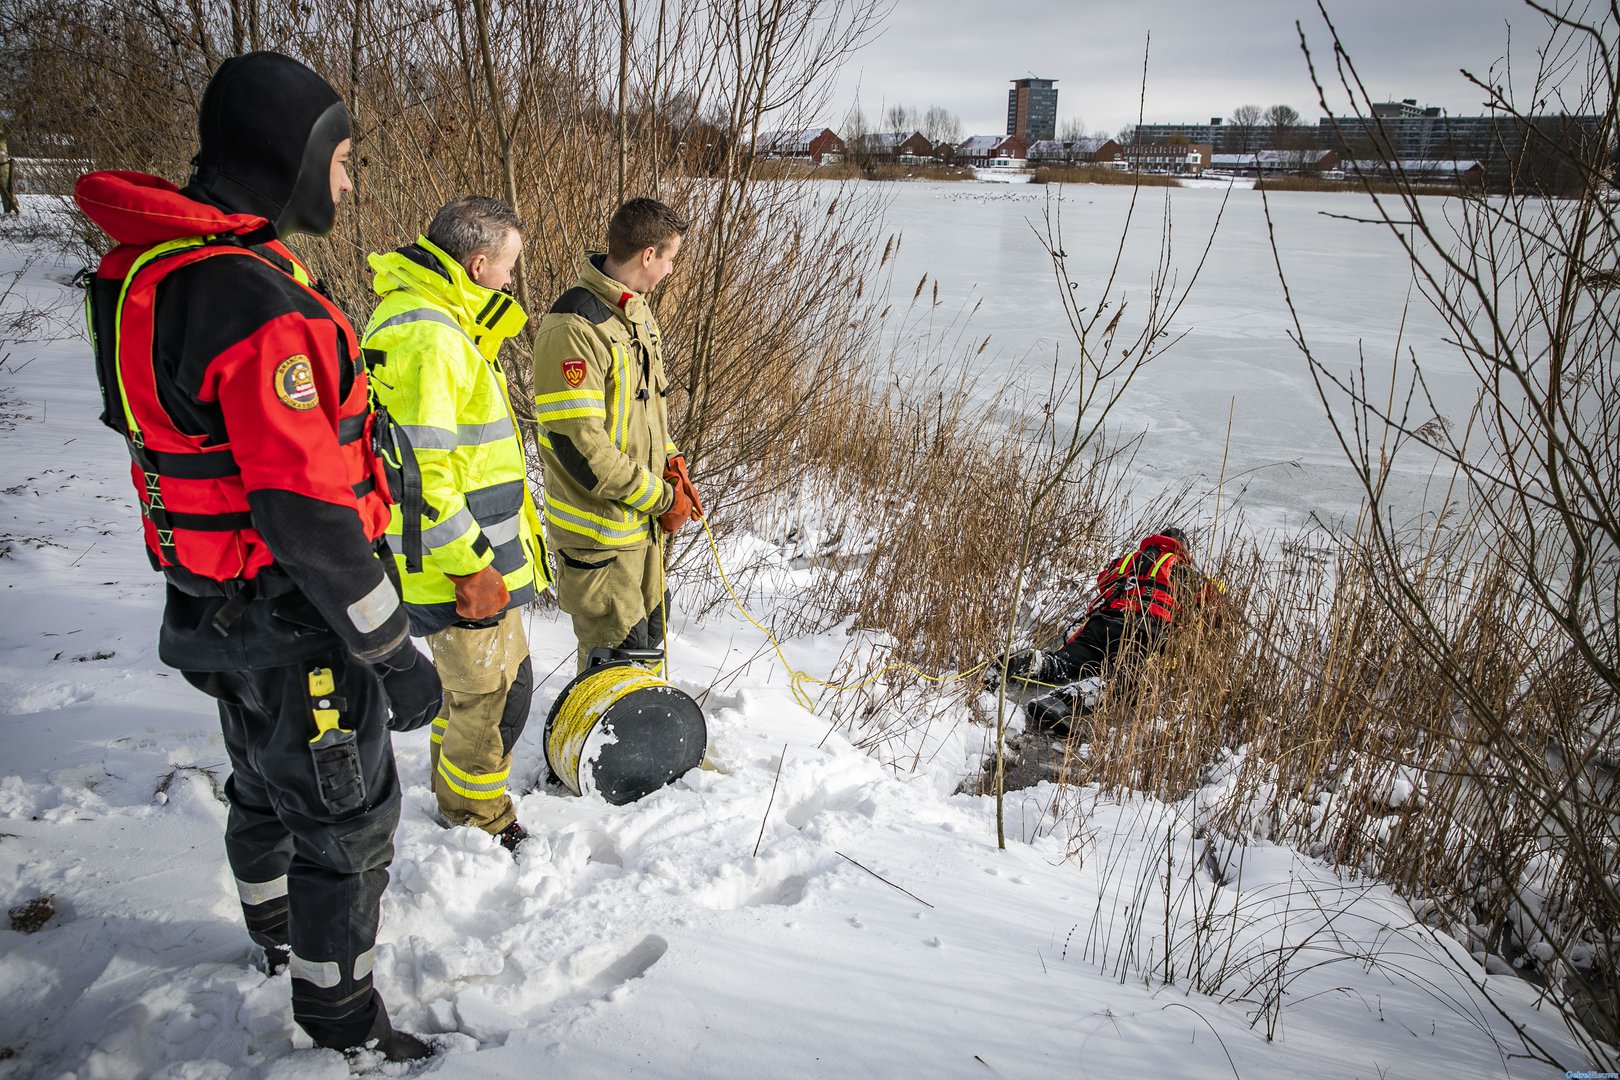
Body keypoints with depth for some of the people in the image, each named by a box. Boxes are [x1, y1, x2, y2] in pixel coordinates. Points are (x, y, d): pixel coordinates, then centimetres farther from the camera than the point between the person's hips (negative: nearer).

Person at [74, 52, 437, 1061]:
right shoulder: (262, 304, -28)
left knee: (267, 779, 29)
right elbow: (305, 515, -30)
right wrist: (394, 655, -22)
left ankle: (278, 931, 52)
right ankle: (340, 1016, 27)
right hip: (291, 622, -10)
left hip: (213, 604, 10)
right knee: (347, 817, 8)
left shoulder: (156, 266, 4)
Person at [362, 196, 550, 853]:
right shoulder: (429, 336, -23)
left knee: (469, 683, 24)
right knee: (496, 688, 4)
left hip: (471, 550, 11)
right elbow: (422, 469, -27)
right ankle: (480, 824, 23)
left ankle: (456, 800, 43)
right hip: (463, 561, -11)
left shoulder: (435, 319, 12)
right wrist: (470, 565, -23)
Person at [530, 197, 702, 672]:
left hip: (643, 518, 9)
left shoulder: (635, 312, 8)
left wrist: (671, 465, 4)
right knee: (617, 652, 3)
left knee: (648, 628, 23)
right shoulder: (574, 326, -24)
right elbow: (578, 442, -26)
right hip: (599, 527, -9)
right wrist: (660, 497, -18)